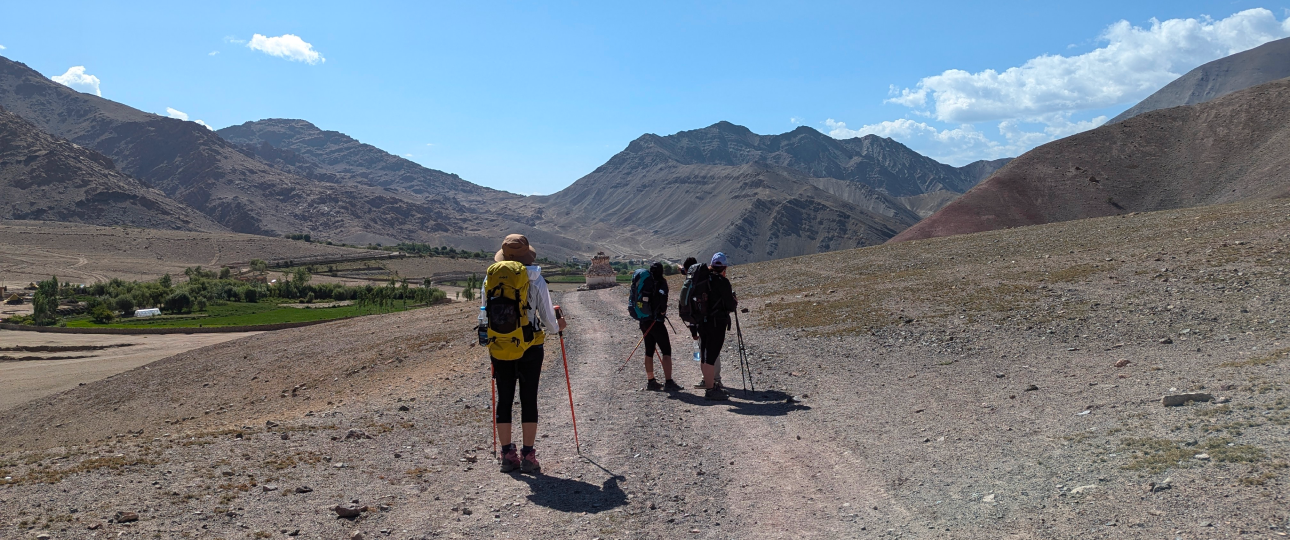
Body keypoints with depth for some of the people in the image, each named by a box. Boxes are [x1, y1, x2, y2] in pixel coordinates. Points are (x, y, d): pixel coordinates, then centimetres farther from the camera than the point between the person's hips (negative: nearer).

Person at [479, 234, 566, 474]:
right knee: (528, 399, 5)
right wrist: (557, 325, 19)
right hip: (530, 347, -2)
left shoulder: (490, 280, 0)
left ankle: (507, 455, 13)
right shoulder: (535, 280, -8)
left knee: (504, 399, 10)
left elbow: (484, 317, 7)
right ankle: (527, 456, 7)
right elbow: (548, 318, -4)